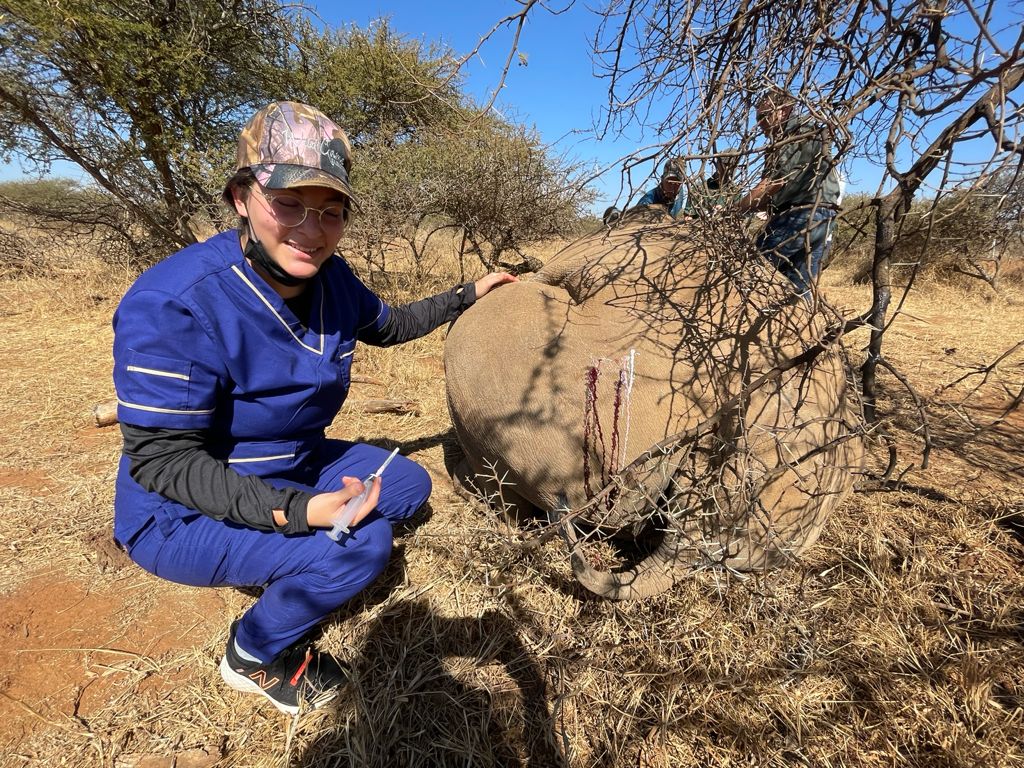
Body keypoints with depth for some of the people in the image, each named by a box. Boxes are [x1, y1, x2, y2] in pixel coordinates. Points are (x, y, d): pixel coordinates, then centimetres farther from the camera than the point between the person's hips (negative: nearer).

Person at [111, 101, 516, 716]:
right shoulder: (174, 306, -31)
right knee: (362, 544, -25)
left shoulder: (331, 278, -10)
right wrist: (294, 511, -38)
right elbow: (160, 460, -28)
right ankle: (254, 657, 5)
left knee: (409, 485, 8)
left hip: (296, 469, 8)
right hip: (183, 514, -7)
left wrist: (467, 296, 9)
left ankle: (278, 567, 13)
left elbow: (389, 326, 10)